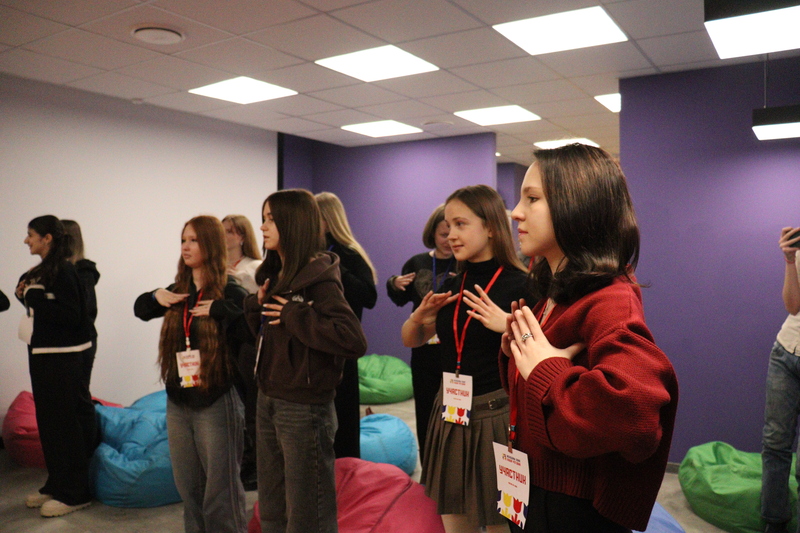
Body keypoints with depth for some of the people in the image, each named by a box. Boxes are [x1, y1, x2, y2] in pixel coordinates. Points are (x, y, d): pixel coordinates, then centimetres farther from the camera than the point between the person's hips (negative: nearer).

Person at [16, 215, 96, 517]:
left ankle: (75, 493, 7)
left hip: (63, 358, -10)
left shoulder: (63, 271, -16)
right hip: (42, 354, 10)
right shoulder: (40, 271, 11)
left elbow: (71, 316, -23)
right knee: (48, 421, 15)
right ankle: (56, 484, 28)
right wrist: (25, 296, 2)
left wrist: (33, 296, -19)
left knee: (66, 423, -3)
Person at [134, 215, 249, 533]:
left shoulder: (230, 292, -11)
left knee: (220, 490, 5)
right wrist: (155, 298, 5)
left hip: (216, 404, -6)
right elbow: (140, 310, 25)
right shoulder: (177, 292, 7)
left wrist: (220, 310, -28)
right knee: (187, 487, 19)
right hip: (178, 403, 6)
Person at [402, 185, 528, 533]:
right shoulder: (451, 287, 6)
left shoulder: (520, 285, -13)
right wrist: (420, 315, -5)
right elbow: (411, 341, 15)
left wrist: (509, 326, -32)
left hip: (497, 415, -6)